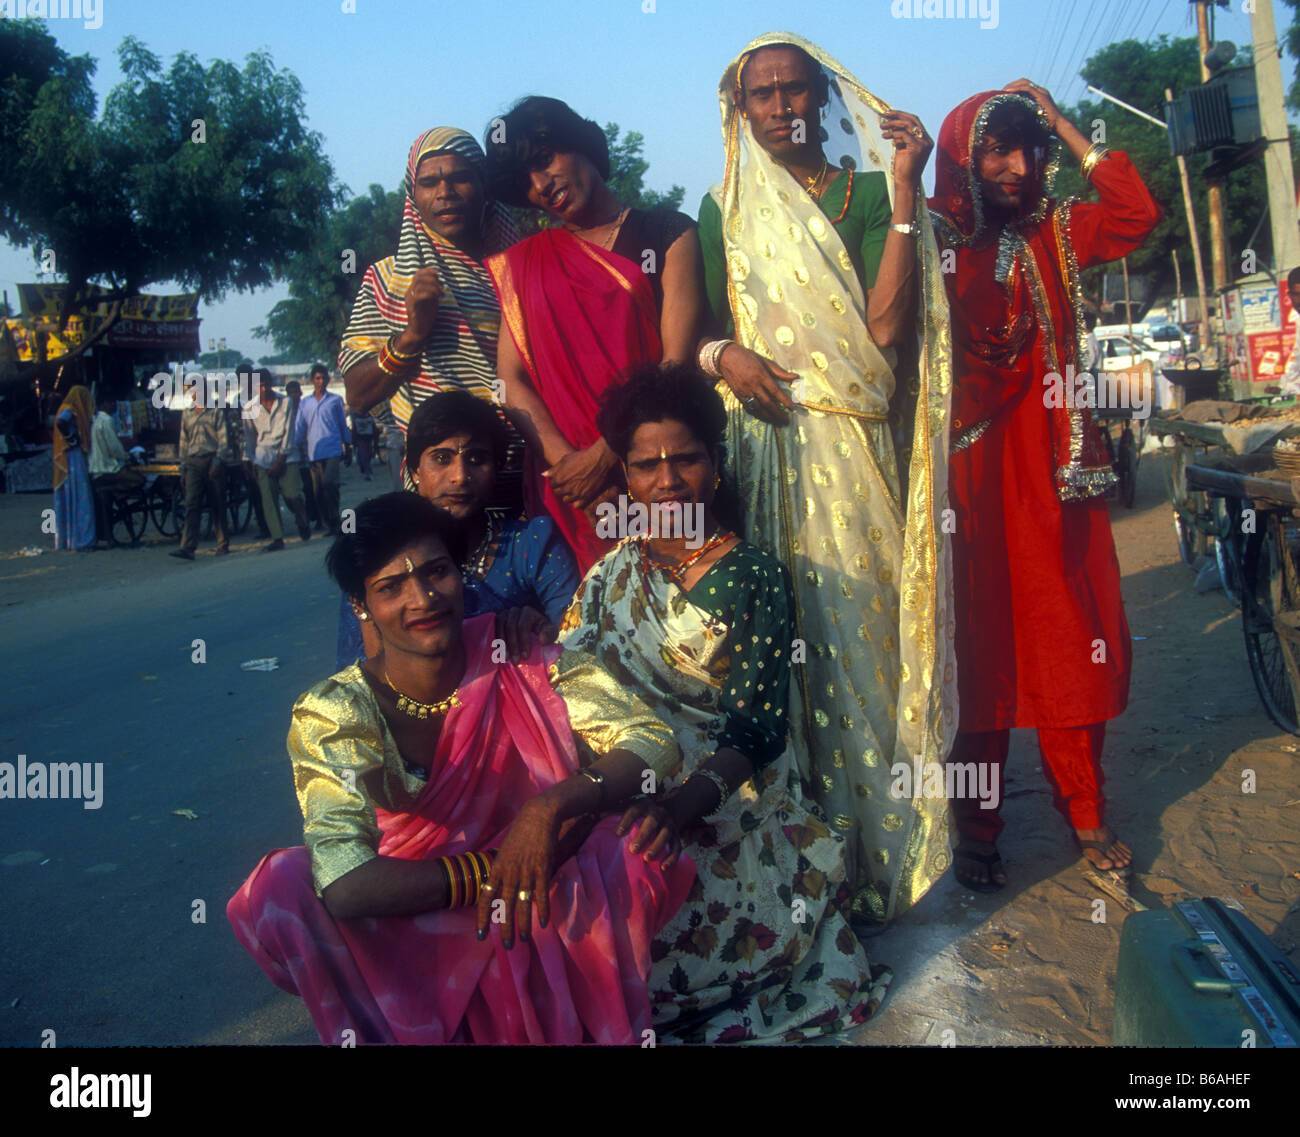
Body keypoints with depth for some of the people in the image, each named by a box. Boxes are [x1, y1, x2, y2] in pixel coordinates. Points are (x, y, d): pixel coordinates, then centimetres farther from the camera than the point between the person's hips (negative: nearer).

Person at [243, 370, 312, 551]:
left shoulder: (285, 403, 2)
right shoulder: (249, 409, 5)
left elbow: (288, 432, -1)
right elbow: (249, 437, 13)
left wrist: (280, 459, -7)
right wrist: (248, 460, 8)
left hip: (285, 456, -1)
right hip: (263, 459, 1)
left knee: (293, 494, -8)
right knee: (268, 499, -6)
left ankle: (303, 525, 21)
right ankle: (277, 538, -1)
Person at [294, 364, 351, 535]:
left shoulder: (335, 400, 9)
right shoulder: (304, 403, 14)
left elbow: (343, 425, 13)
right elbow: (299, 429, 12)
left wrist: (348, 449, 13)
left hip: (332, 450, -3)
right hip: (313, 452, 3)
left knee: (329, 483, -20)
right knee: (317, 490, 1)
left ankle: (334, 520, -10)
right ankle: (327, 523, 10)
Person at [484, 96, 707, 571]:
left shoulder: (669, 233, 8)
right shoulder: (523, 264, 16)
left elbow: (677, 362, -3)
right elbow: (511, 379, 6)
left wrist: (606, 455, -11)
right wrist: (563, 459, -11)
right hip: (566, 478, 2)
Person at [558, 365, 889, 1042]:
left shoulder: (753, 577, -3)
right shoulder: (613, 572, 10)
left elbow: (753, 729, -11)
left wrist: (689, 800, -29)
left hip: (724, 807, -4)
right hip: (621, 797, 5)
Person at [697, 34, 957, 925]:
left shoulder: (866, 193, 6)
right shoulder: (724, 209, 15)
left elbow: (884, 328, -9)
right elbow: (697, 328, 14)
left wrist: (906, 192, -10)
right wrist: (724, 356, -8)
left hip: (849, 449, -2)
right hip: (760, 449, 2)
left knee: (859, 636, -2)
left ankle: (876, 861, 13)